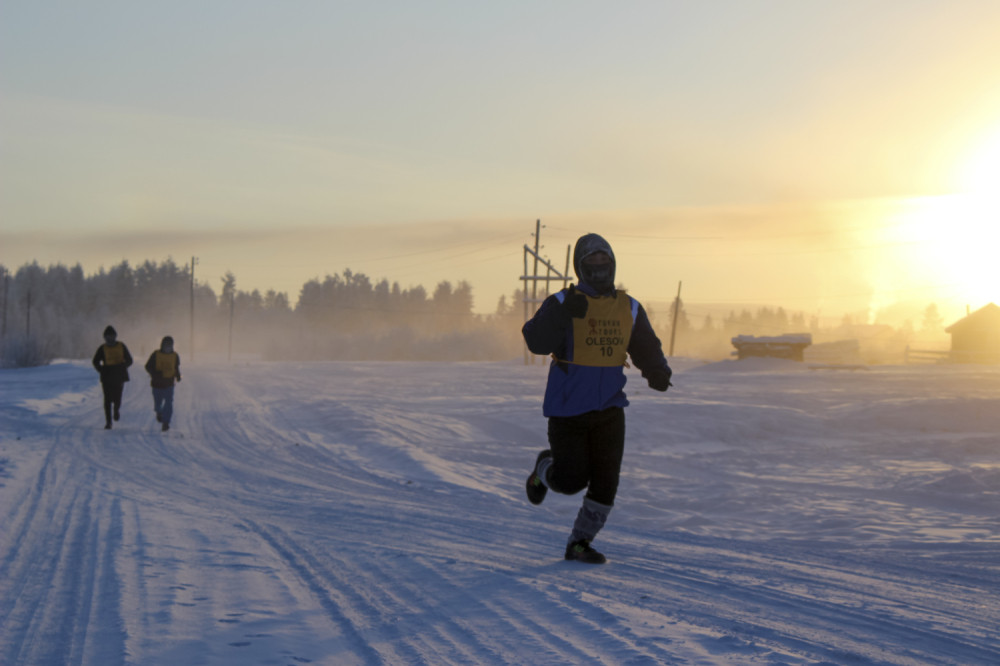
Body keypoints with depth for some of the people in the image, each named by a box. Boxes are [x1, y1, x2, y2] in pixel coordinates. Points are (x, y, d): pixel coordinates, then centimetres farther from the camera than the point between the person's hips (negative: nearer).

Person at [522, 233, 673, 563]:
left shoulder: (628, 308, 6)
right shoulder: (562, 303, -10)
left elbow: (647, 348, 10)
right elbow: (537, 341, -22)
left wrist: (657, 372, -12)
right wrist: (563, 313, -37)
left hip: (609, 409, 4)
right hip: (567, 409, -4)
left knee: (605, 481, -2)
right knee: (571, 481, -1)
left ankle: (579, 543, 14)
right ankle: (545, 467, 34)